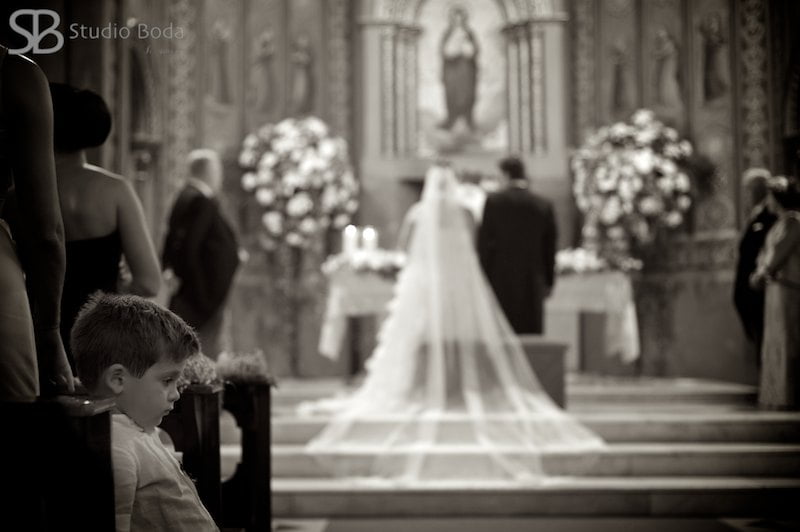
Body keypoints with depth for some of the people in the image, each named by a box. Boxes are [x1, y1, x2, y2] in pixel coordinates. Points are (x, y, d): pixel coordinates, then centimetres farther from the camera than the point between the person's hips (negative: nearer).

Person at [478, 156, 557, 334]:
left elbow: (484, 241, -4)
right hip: (532, 280, 1)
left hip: (500, 277, -1)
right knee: (530, 332, 4)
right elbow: (549, 247, 4)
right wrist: (549, 281, 13)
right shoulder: (543, 206, -1)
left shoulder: (493, 201, -6)